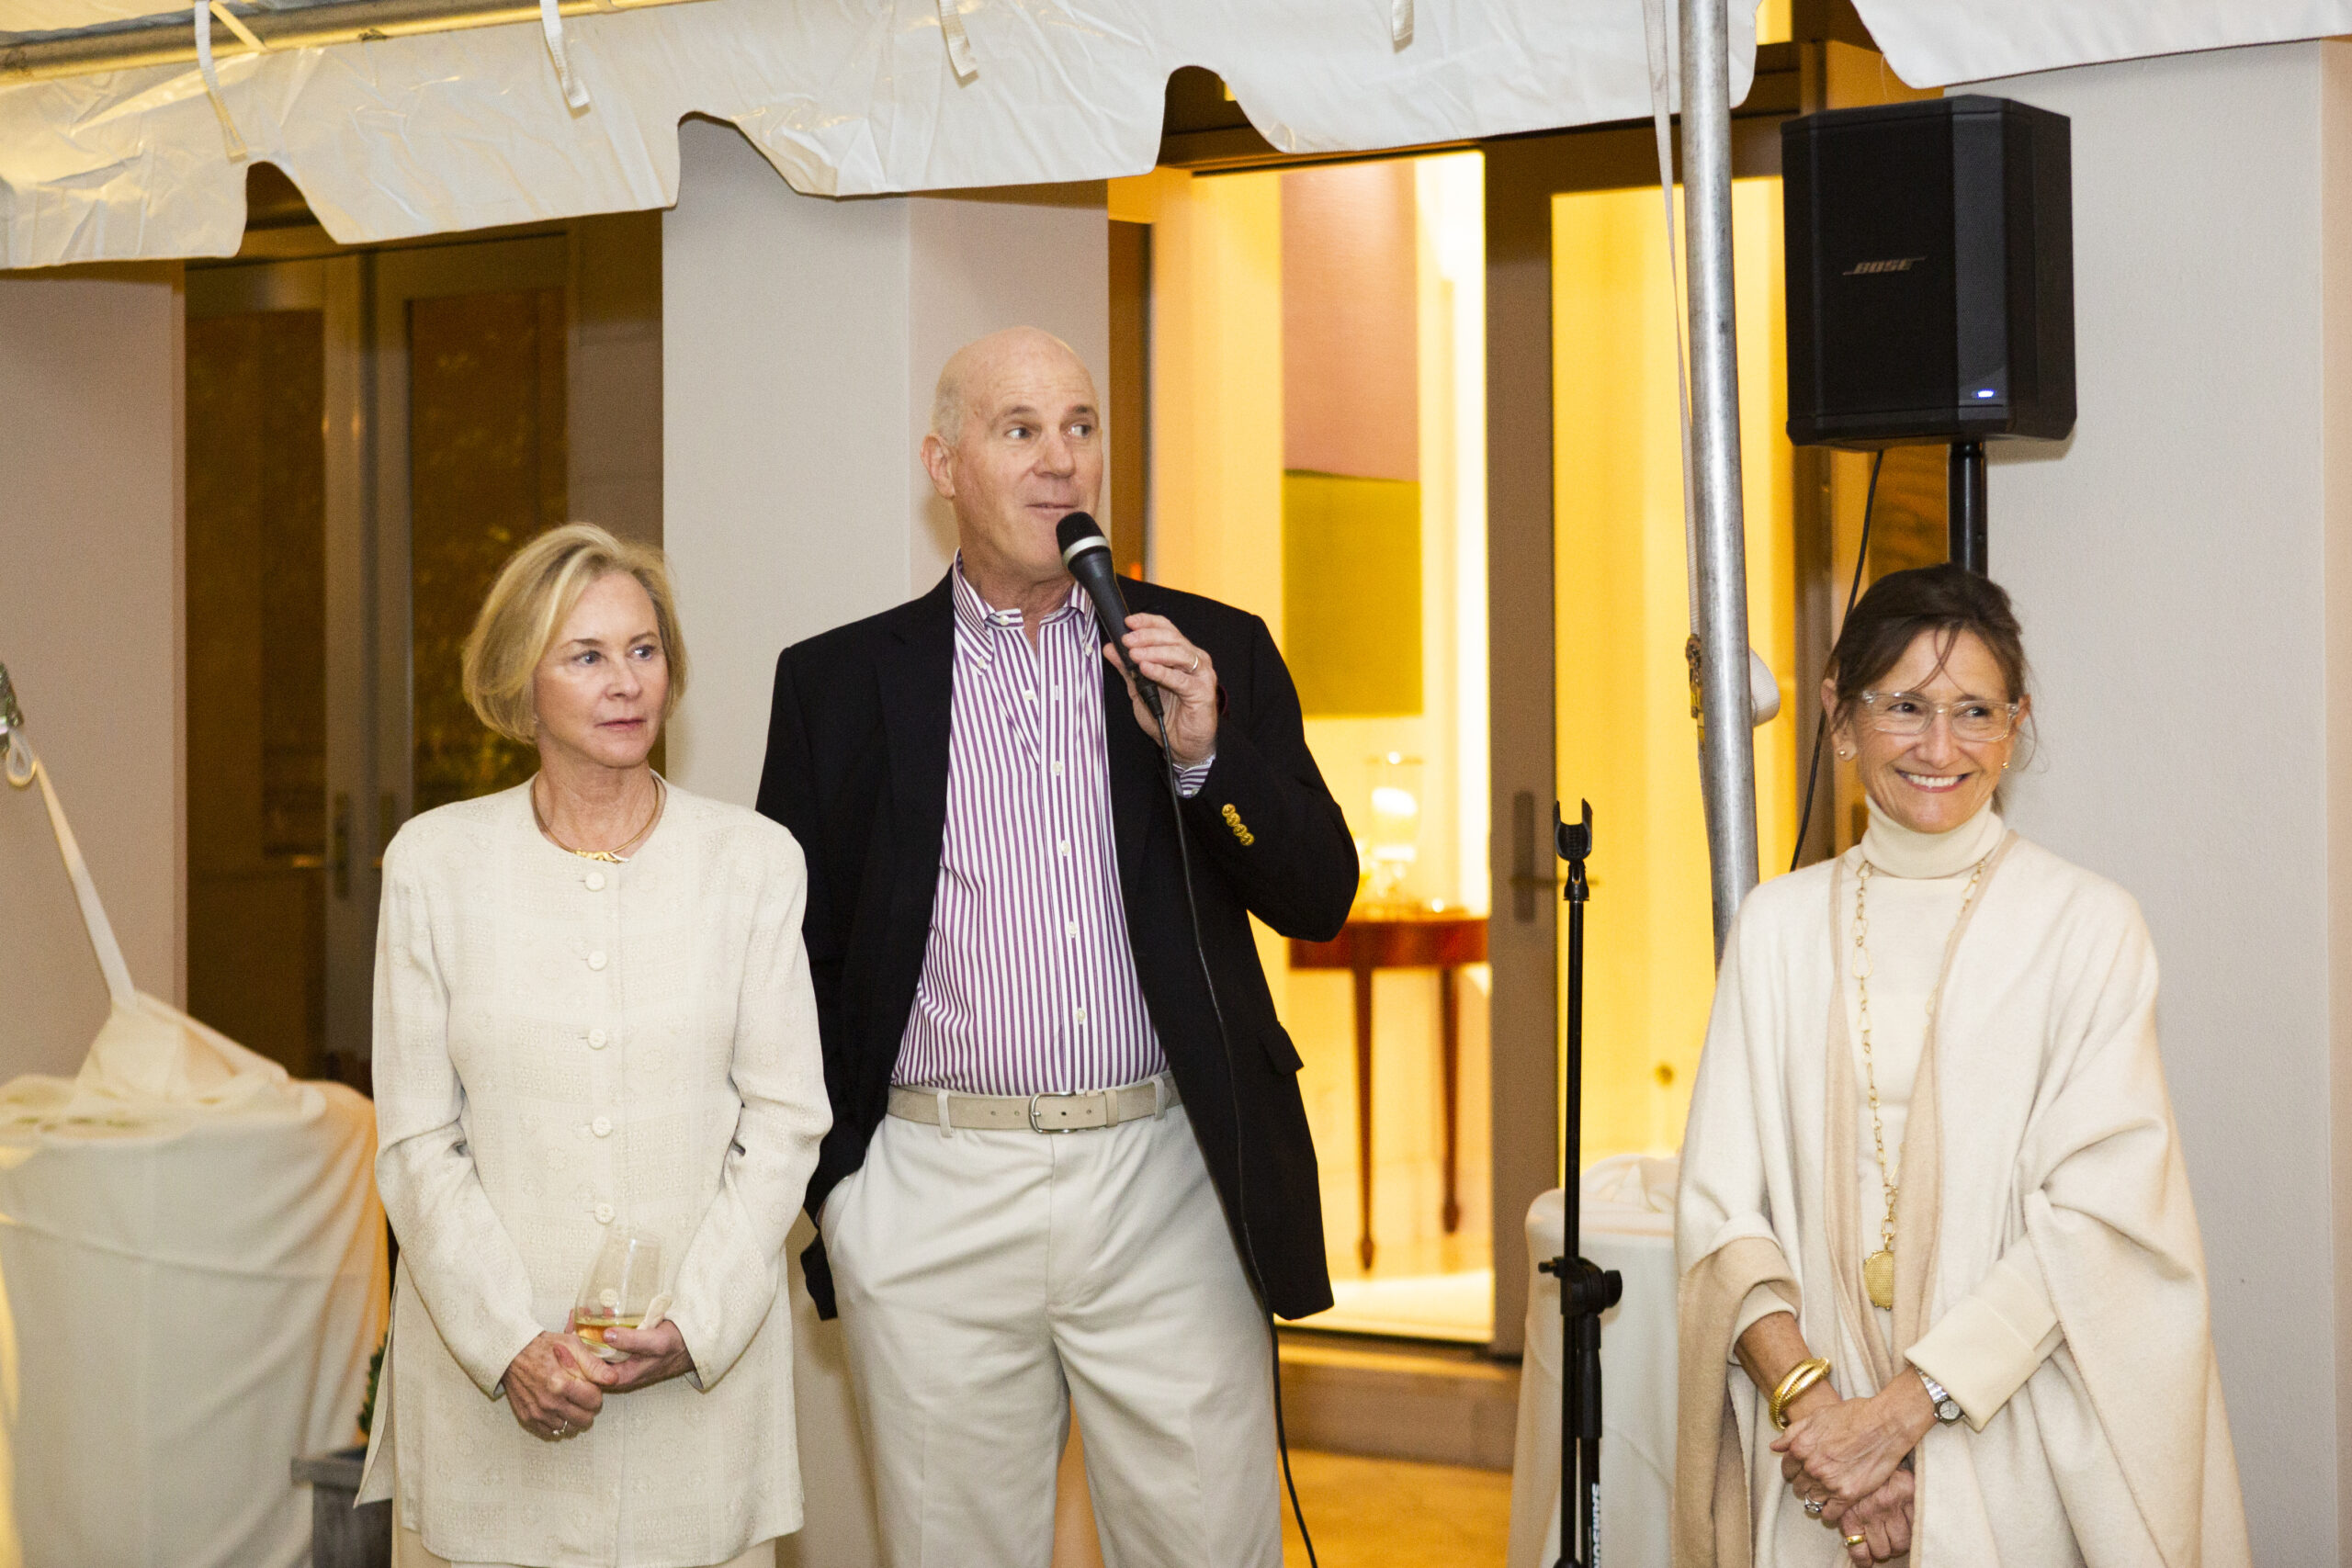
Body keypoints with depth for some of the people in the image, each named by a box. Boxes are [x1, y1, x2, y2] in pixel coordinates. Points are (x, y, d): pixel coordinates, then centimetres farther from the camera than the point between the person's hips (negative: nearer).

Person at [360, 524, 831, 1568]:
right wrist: (511, 1343, -11)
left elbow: (784, 1119, 1)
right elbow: (416, 1140, 0)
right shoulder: (434, 863, 1)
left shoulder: (755, 861, 2)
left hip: (704, 1362, 0)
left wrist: (695, 1322, -11)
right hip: (486, 1374, 0)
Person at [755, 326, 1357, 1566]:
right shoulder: (841, 682, 6)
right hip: (936, 1202, 0)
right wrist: (825, 1177, 1)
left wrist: (1204, 754, -12)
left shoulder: (1214, 655, 8)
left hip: (1166, 1184, 1)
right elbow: (794, 952, 8)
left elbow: (1320, 900, 4)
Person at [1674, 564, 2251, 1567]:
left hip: (2021, 1467, -2)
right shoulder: (1779, 925, 5)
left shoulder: (2088, 927, -4)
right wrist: (1810, 1398, -16)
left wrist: (1902, 1408, -18)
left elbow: (2097, 1218, -11)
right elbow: (1720, 1202, -1)